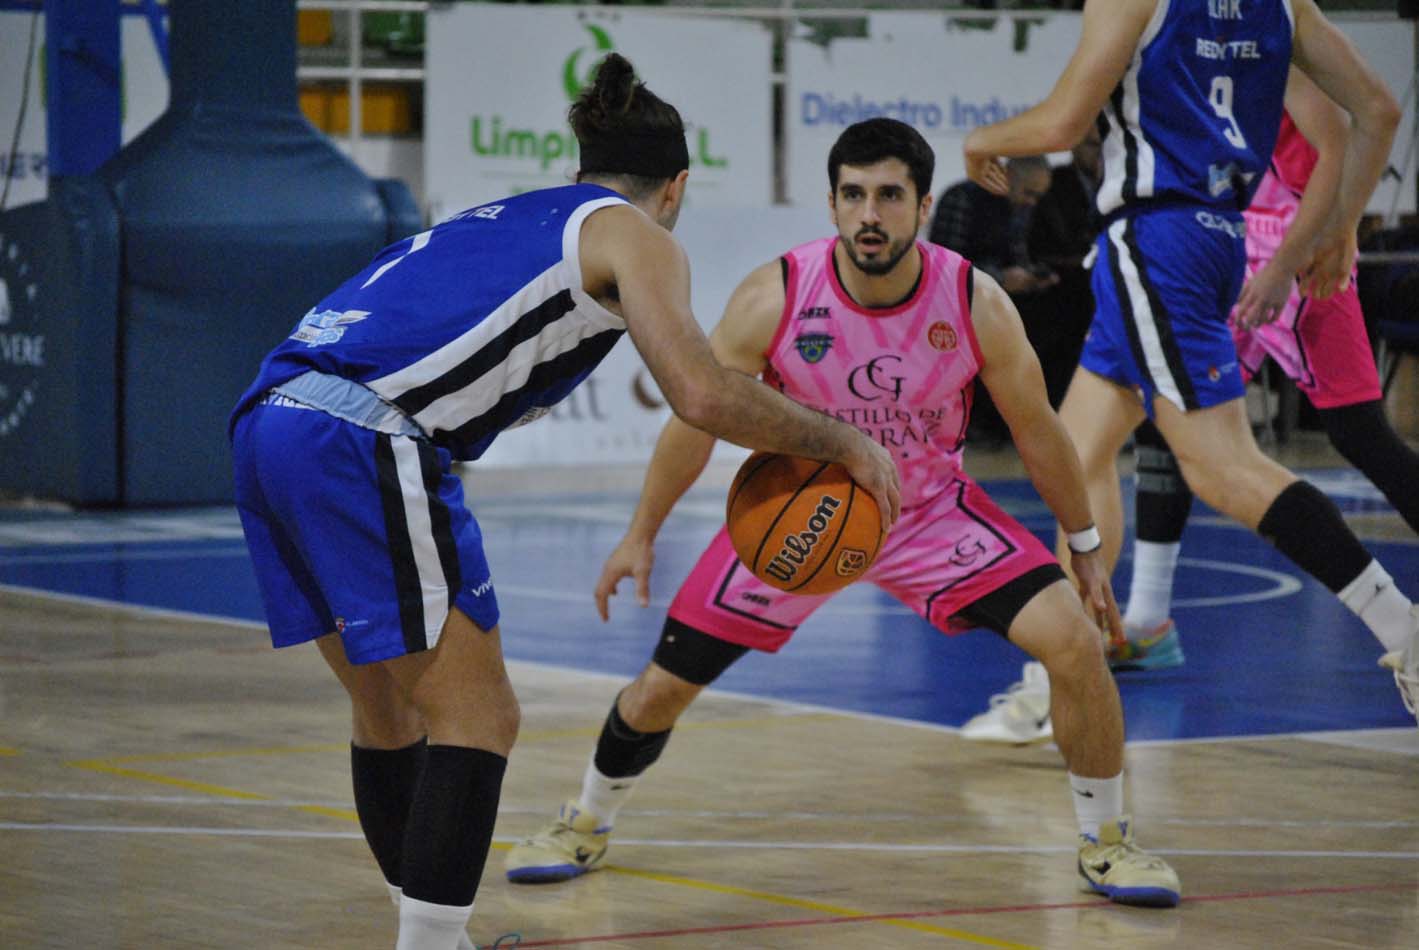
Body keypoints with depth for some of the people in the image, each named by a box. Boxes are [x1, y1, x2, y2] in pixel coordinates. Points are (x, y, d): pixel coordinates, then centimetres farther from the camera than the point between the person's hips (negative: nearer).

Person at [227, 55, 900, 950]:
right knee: (477, 717, -2)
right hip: (361, 439, -8)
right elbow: (702, 394, -7)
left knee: (389, 707, 20)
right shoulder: (635, 234, 8)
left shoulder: (505, 220, 31)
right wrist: (843, 442, 5)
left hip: (270, 416, 8)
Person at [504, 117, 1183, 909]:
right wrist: (641, 535, -3)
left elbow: (1037, 429, -6)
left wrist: (1085, 547, 2)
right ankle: (587, 826, 31)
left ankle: (1107, 842, 5)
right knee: (665, 685, 0)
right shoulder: (775, 296, -24)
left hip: (930, 509, 0)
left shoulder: (975, 303, -22)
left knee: (1074, 641, -17)